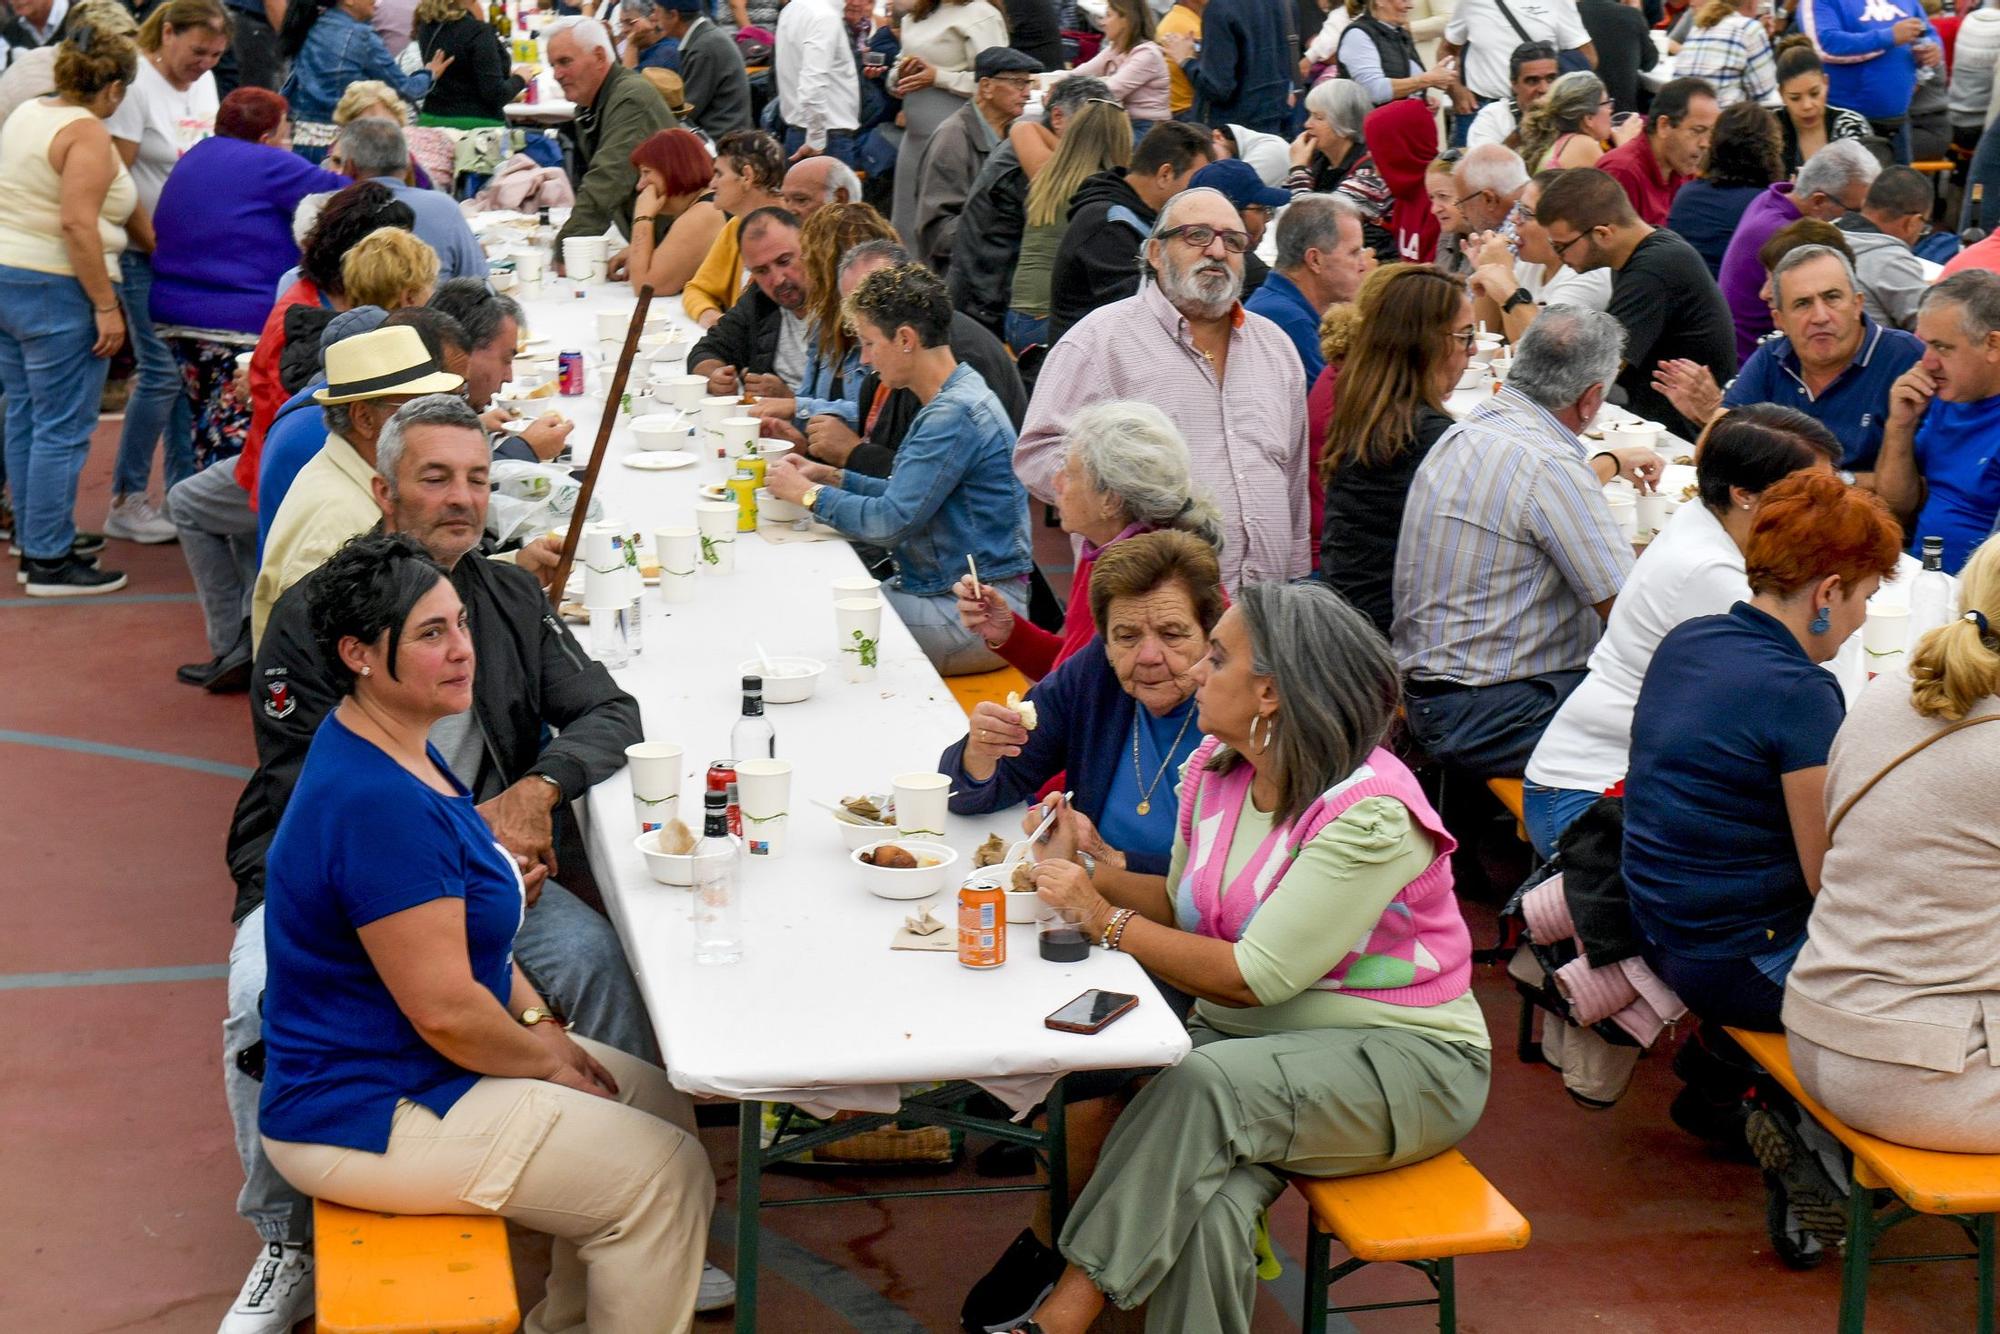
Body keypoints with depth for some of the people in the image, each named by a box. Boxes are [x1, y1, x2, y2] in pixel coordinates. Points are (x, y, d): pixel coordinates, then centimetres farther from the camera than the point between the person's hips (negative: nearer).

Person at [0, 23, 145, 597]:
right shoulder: (87, 134, -15)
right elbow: (78, 224, -23)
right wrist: (107, 306, -20)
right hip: (57, 291, -10)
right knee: (63, 431, -3)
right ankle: (49, 562, 0)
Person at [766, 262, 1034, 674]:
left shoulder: (955, 415, -20)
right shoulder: (953, 399, 13)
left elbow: (891, 521, -21)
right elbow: (909, 497, 18)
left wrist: (809, 494, -8)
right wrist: (834, 478, 9)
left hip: (971, 613, -10)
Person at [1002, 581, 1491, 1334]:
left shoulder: (1370, 816, -21)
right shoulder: (1215, 769, 2)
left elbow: (1252, 979, -23)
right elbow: (1186, 908, 14)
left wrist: (1104, 918, -18)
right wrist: (1094, 870, -4)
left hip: (1400, 1060, -6)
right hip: (1245, 1040, 6)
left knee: (1208, 1085, -34)